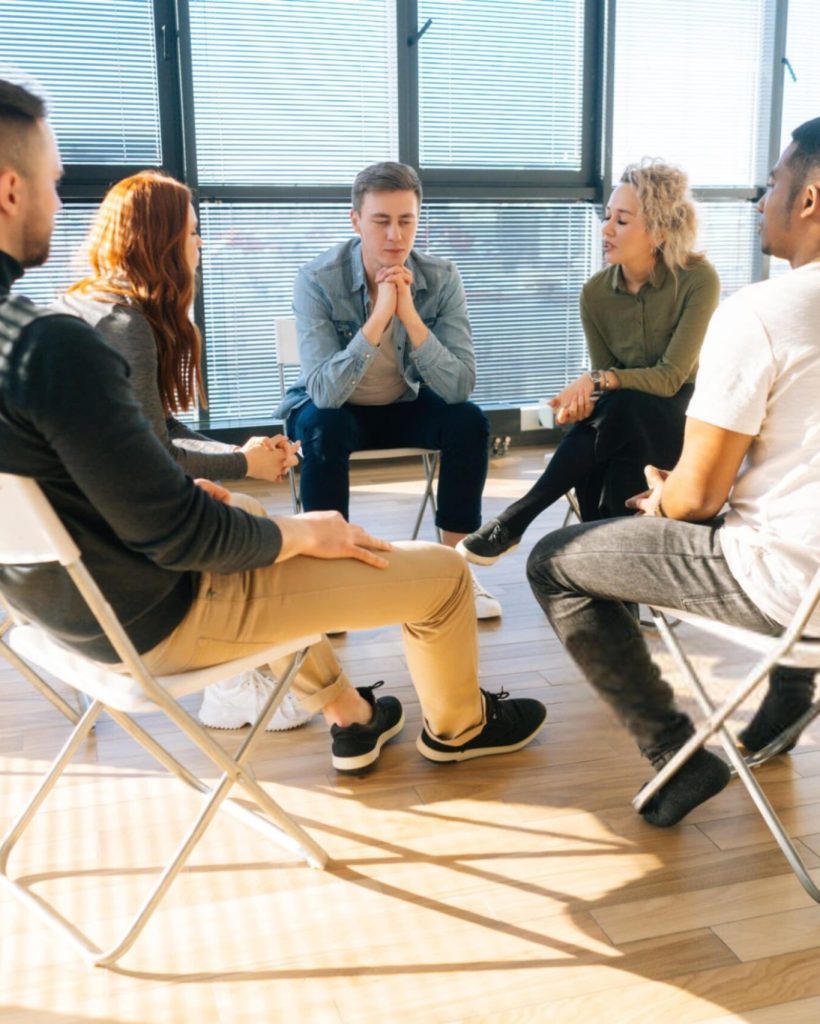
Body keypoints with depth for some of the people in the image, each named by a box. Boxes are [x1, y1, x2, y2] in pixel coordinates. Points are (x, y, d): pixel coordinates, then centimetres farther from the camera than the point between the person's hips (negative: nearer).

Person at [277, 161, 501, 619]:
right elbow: (324, 391, -35)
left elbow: (460, 386, -25)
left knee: (469, 421, -23)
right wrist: (379, 316, -42)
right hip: (332, 407, -2)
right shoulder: (318, 280, -24)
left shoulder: (442, 278, -16)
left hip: (404, 406, 3)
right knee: (325, 429, -35)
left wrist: (410, 316, -36)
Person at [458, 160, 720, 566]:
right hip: (624, 426, 3)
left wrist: (597, 381, -34)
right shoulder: (596, 291, -6)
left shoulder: (698, 278, -18)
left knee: (619, 409, -35)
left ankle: (514, 520, -28)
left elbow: (670, 377, -21)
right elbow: (604, 379, -4)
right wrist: (582, 396, -28)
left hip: (683, 417, -3)